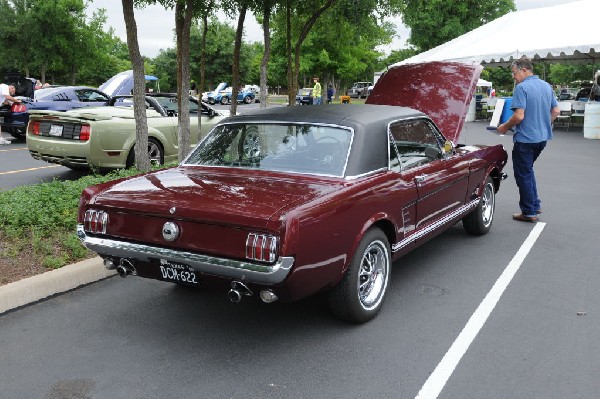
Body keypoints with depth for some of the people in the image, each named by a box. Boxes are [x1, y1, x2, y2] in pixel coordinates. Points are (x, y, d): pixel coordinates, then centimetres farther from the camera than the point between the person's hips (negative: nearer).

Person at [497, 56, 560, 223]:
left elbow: (519, 116, -23)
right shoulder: (546, 86, 8)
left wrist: (505, 127, -7)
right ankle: (535, 205, 27)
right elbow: (556, 111, 12)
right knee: (528, 170, 24)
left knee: (523, 175, 4)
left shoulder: (522, 87, -16)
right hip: (542, 137, 8)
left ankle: (529, 212, 10)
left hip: (525, 139, -8)